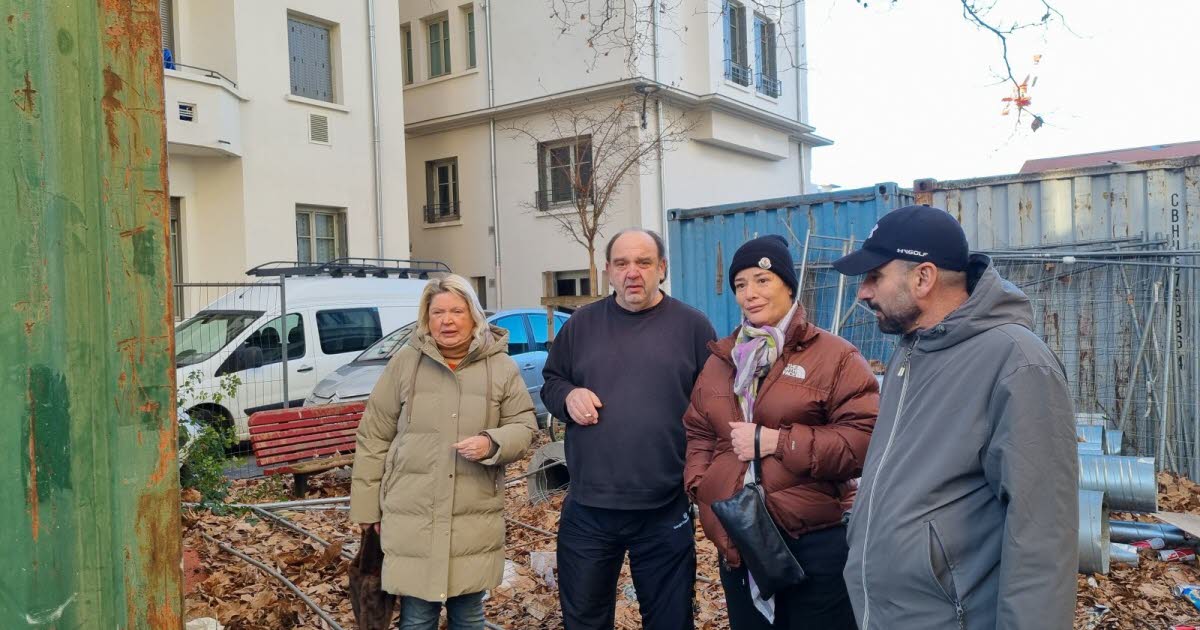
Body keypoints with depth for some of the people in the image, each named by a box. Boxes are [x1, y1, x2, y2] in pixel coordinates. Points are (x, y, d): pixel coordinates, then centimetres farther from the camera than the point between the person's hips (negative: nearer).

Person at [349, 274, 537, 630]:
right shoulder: (404, 362, -1)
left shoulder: (502, 367, 0)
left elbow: (523, 426, 5)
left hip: (475, 520, 1)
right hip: (412, 518, 0)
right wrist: (366, 504, 2)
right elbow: (374, 436, 3)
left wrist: (492, 444, -17)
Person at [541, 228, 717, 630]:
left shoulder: (693, 326, 0)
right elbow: (549, 382, 15)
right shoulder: (581, 324, 6)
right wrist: (568, 395, -8)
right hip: (587, 510, 2)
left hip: (665, 512, -2)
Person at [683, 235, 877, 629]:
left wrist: (775, 441, -19)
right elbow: (698, 434, 17)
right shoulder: (721, 359, 11)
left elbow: (865, 439, -16)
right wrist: (700, 484, -1)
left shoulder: (834, 355, -7)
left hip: (816, 544, -5)